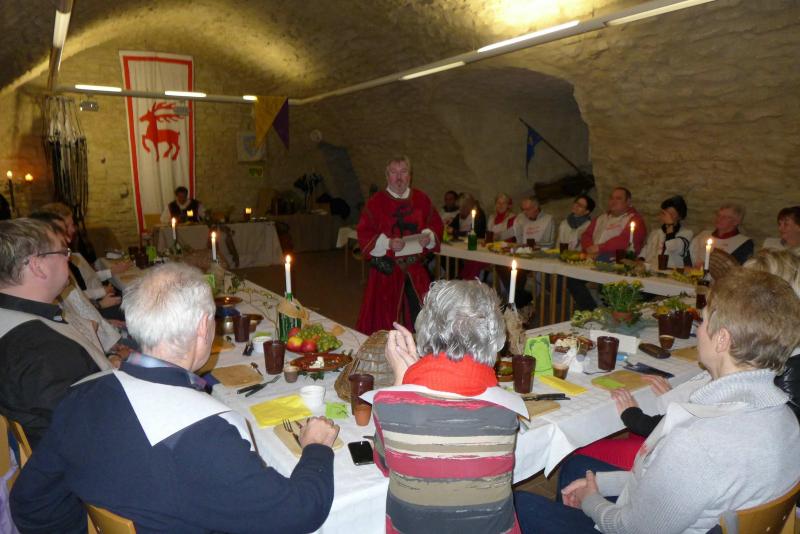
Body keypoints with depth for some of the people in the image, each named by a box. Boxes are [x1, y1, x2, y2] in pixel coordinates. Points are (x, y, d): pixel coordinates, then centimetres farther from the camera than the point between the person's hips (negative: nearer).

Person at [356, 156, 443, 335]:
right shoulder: (376, 202, -3)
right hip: (387, 269, -2)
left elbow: (436, 224, 11)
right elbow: (364, 234, -5)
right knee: (385, 315, 3)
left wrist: (429, 237, -11)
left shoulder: (421, 199, 6)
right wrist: (387, 243, -20)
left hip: (416, 269, 3)